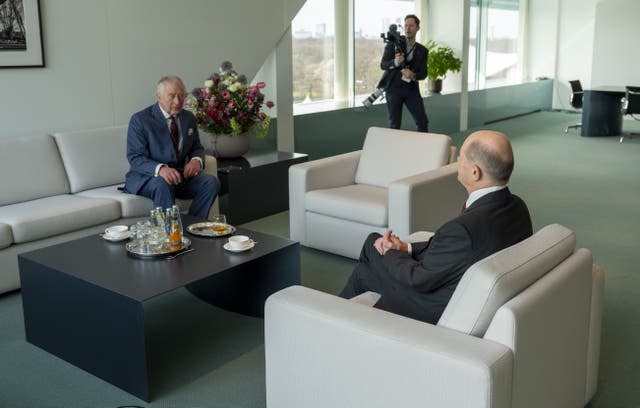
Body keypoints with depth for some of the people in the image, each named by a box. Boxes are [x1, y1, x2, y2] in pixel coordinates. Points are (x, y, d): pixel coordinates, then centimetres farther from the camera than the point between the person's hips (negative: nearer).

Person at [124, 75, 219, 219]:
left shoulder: (189, 118, 8)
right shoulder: (140, 120, -9)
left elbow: (197, 148, 15)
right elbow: (135, 158, -15)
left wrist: (196, 160, -12)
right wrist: (160, 169, -36)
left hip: (179, 174, 5)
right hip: (146, 177, -5)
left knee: (211, 182, -19)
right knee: (162, 185, -37)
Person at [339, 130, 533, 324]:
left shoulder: (464, 228, -38)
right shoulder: (517, 207, -10)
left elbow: (419, 279, -23)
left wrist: (392, 252, -4)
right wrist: (407, 248, -4)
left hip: (437, 312, -7)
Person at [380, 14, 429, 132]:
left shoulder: (422, 50, 7)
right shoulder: (393, 43, 0)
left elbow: (423, 74, 2)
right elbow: (383, 65, -6)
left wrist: (413, 75, -20)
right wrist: (395, 62, -27)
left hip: (411, 89, 2)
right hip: (393, 88, -2)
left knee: (423, 121, -1)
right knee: (395, 124, 0)